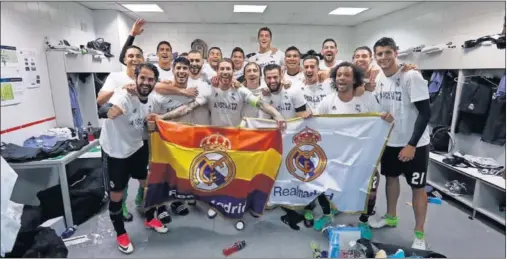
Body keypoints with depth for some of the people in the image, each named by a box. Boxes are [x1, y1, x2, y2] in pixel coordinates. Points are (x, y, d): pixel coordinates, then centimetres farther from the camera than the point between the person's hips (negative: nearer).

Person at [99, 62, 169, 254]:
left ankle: (150, 219, 42)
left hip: (137, 147, 6)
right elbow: (105, 112, -50)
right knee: (117, 195, 7)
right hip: (115, 151, -6)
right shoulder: (124, 95, -28)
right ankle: (121, 234, 31)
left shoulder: (151, 101, -6)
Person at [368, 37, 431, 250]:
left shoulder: (412, 76, -20)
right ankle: (391, 217, 40)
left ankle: (419, 234, 23)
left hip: (414, 144, -6)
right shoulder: (379, 78, 1)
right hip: (390, 140, 7)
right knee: (391, 177, 19)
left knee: (417, 187, 6)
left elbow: (425, 112, -20)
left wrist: (412, 144, -23)